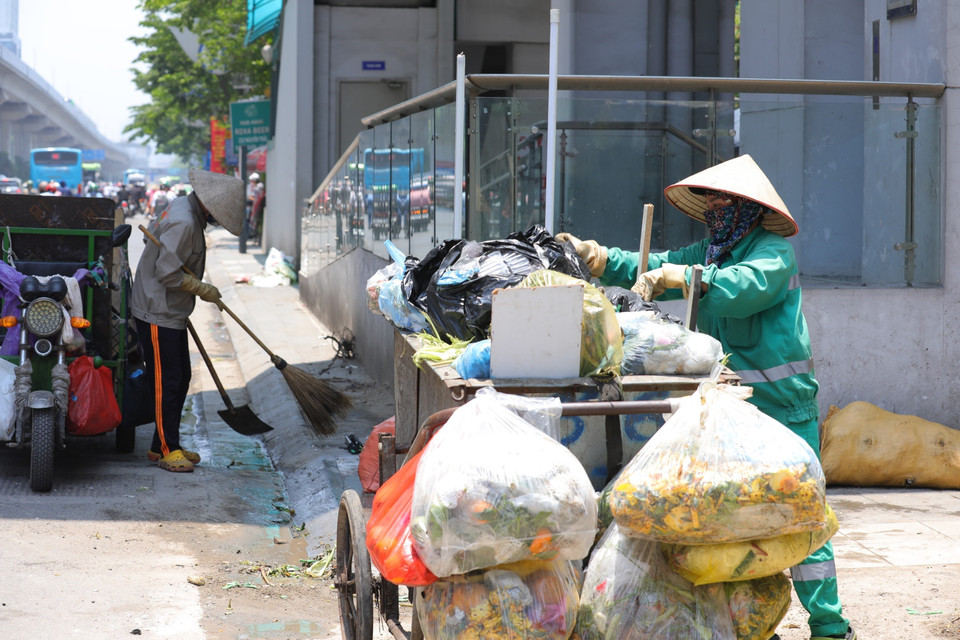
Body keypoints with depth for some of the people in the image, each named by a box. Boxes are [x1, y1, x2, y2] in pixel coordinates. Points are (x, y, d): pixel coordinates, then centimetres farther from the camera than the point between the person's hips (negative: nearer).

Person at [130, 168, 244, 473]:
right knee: (166, 382, -6)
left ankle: (163, 445, 20)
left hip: (171, 314, 11)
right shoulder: (183, 223, -23)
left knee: (181, 379, 14)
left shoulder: (183, 209, 9)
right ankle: (167, 450, 0)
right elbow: (167, 273, -25)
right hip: (157, 315, -11)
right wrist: (203, 290, -13)